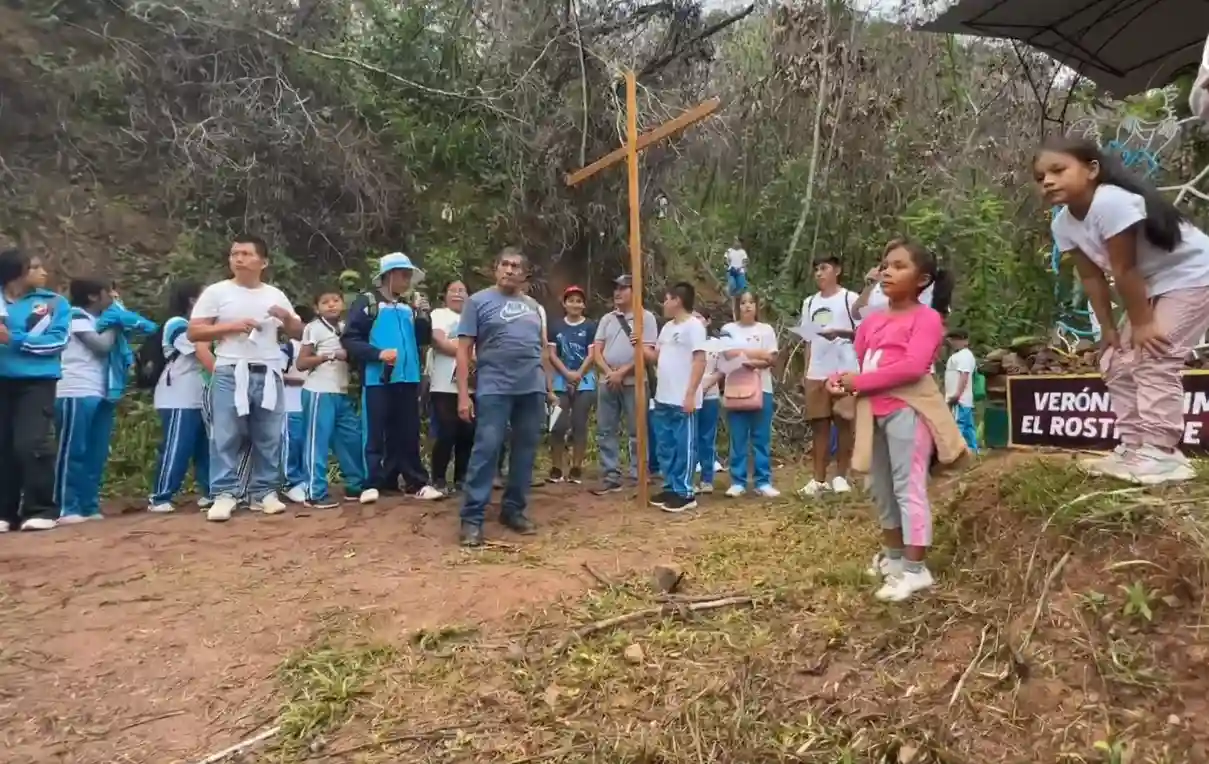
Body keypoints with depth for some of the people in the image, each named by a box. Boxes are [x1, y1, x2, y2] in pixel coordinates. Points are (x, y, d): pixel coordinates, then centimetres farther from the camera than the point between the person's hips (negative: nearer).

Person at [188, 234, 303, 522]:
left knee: (268, 438, 6)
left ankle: (264, 492, 14)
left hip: (268, 375, 3)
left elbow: (298, 334, 15)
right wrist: (232, 326, -13)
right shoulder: (216, 292, 2)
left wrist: (287, 317, -6)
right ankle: (224, 494, 3)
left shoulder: (275, 295, 12)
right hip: (230, 374, -3)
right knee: (226, 437, -4)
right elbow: (193, 333, -2)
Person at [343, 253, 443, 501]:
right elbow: (349, 340, -7)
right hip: (377, 379, -5)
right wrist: (378, 353, -18)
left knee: (408, 434, 9)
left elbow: (424, 339, 15)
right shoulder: (367, 303, -1)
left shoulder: (408, 308, 13)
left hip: (408, 379, 5)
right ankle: (374, 484, 9)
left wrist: (423, 315, 1)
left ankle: (416, 483, 14)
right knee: (375, 435, 1)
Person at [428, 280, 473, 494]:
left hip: (470, 387, 5)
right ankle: (439, 480, 4)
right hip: (445, 387, -5)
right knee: (446, 433, -7)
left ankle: (461, 478, 16)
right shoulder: (439, 315, 5)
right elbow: (439, 343, -11)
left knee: (467, 434, 5)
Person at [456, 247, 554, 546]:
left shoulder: (533, 305, 16)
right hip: (494, 389, -5)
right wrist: (463, 394, -10)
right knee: (486, 450, -8)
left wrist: (549, 387, 17)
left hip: (532, 389, 5)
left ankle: (514, 509, 20)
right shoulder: (479, 301, 2)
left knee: (525, 451, 8)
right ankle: (471, 517, -2)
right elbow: (464, 350, -3)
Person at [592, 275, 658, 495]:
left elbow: (646, 352, -11)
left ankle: (639, 478, 8)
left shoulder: (645, 317, -3)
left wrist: (621, 373, -14)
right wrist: (609, 372, -9)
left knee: (636, 432, 0)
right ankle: (611, 478, 14)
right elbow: (597, 350, 8)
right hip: (607, 382, 5)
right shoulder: (607, 319, 12)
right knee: (606, 431, 6)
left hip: (633, 382, -5)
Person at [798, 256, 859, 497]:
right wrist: (805, 371, 10)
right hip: (817, 373, 4)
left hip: (844, 371, -4)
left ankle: (841, 476, 8)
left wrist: (839, 333, -19)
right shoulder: (809, 303, 15)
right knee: (819, 424, 4)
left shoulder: (850, 299, 0)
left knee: (844, 422, 0)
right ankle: (818, 478, 8)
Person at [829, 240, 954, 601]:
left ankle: (915, 569, -3)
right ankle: (893, 555, 31)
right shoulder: (872, 321, 16)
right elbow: (856, 362, 17)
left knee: (908, 487, -8)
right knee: (881, 487, 16)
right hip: (873, 411, 8)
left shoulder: (927, 317, -6)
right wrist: (840, 380, -6)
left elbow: (913, 366, -19)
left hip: (906, 410, -8)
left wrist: (860, 382, -17)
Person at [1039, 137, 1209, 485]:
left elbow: (1124, 269, -28)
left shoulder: (1112, 202, -33)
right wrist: (1109, 329, -1)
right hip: (1150, 286, 9)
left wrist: (1142, 324, -22)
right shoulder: (1063, 223, -7)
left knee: (1154, 361, -16)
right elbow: (1091, 277, -2)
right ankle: (1135, 448, 12)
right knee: (1118, 363, 6)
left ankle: (1161, 453, -12)